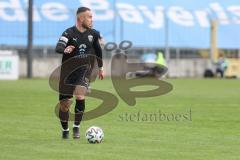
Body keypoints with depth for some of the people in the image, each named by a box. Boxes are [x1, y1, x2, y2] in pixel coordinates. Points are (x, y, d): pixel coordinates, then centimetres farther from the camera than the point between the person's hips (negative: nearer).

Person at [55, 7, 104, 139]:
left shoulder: (93, 34, 1)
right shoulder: (69, 33, -13)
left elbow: (97, 50, 19)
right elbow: (58, 48, -28)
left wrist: (100, 67, 25)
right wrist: (65, 50, -51)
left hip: (83, 72, 1)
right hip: (67, 72, -1)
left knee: (80, 97, -23)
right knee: (64, 104, 5)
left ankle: (76, 127, -5)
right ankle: (65, 131, 28)